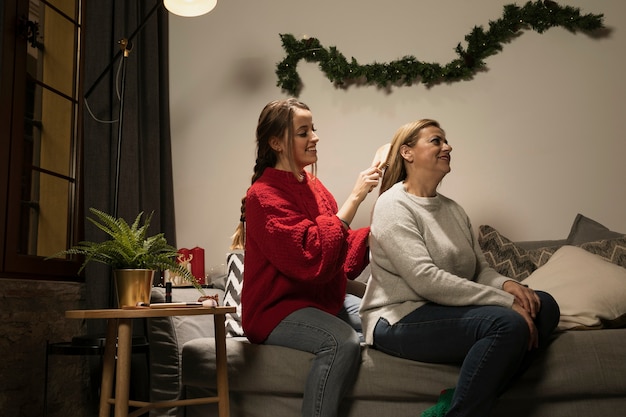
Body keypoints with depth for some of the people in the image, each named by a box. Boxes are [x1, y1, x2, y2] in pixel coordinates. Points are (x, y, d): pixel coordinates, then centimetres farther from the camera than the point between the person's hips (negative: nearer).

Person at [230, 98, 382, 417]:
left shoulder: (313, 186, 9)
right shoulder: (264, 195, -15)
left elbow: (340, 250, 13)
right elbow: (313, 257, -28)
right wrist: (354, 198, -26)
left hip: (324, 300, 8)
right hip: (277, 309, -8)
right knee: (342, 342, -31)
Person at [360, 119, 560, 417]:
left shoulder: (452, 209, 15)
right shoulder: (393, 205, -10)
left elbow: (480, 269, 14)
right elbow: (425, 280, -21)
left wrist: (506, 284, -10)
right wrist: (505, 301, -21)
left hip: (447, 309, 9)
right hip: (400, 320, -9)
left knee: (544, 306, -8)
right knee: (508, 323, -28)